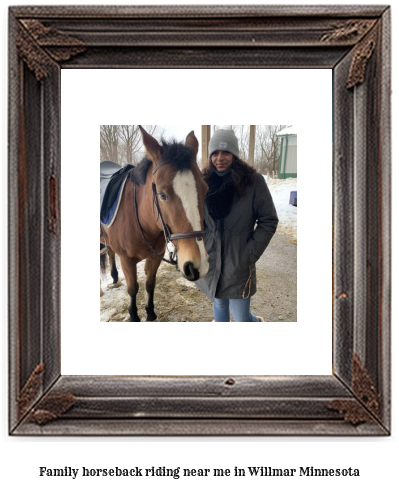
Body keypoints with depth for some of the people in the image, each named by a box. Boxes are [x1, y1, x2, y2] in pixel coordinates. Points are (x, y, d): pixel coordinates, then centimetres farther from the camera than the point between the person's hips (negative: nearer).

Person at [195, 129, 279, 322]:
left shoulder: (253, 181, -10)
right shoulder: (204, 181, 2)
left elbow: (269, 221, -8)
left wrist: (250, 255, -13)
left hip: (238, 265, -4)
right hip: (209, 262, 4)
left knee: (241, 318, 3)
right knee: (219, 305, 21)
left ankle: (257, 321, 38)